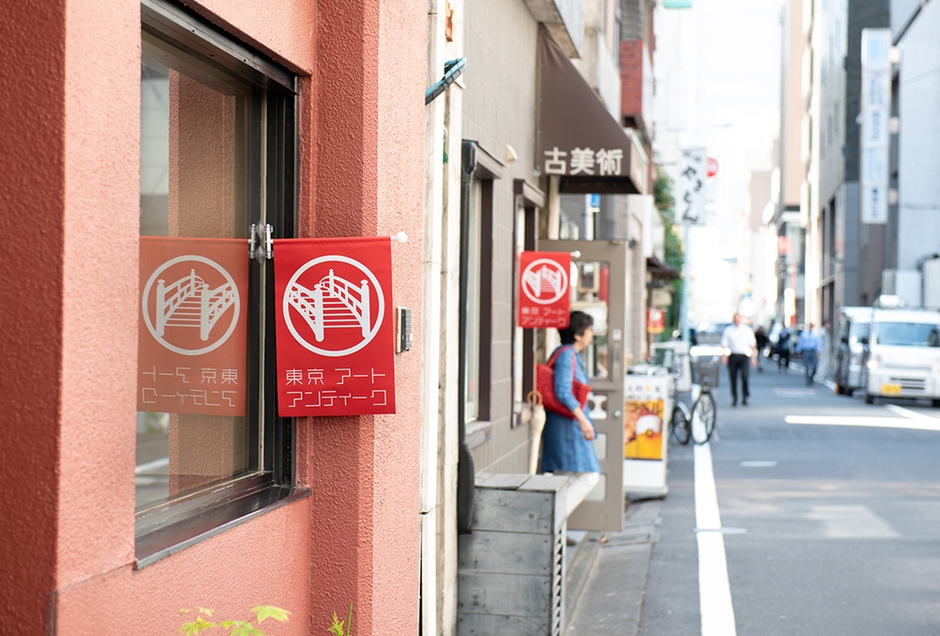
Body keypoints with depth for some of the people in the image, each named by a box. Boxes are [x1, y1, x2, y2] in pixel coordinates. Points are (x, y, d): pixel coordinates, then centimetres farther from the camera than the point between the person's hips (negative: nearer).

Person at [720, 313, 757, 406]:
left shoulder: (747, 330, 9)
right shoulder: (728, 330, 8)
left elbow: (752, 344, 12)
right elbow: (724, 344, 7)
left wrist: (753, 356, 6)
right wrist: (724, 355, -6)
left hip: (744, 356, -1)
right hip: (732, 356, 1)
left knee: (745, 375, -16)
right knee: (733, 378, 2)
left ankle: (745, 398, -6)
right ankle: (734, 399, 13)